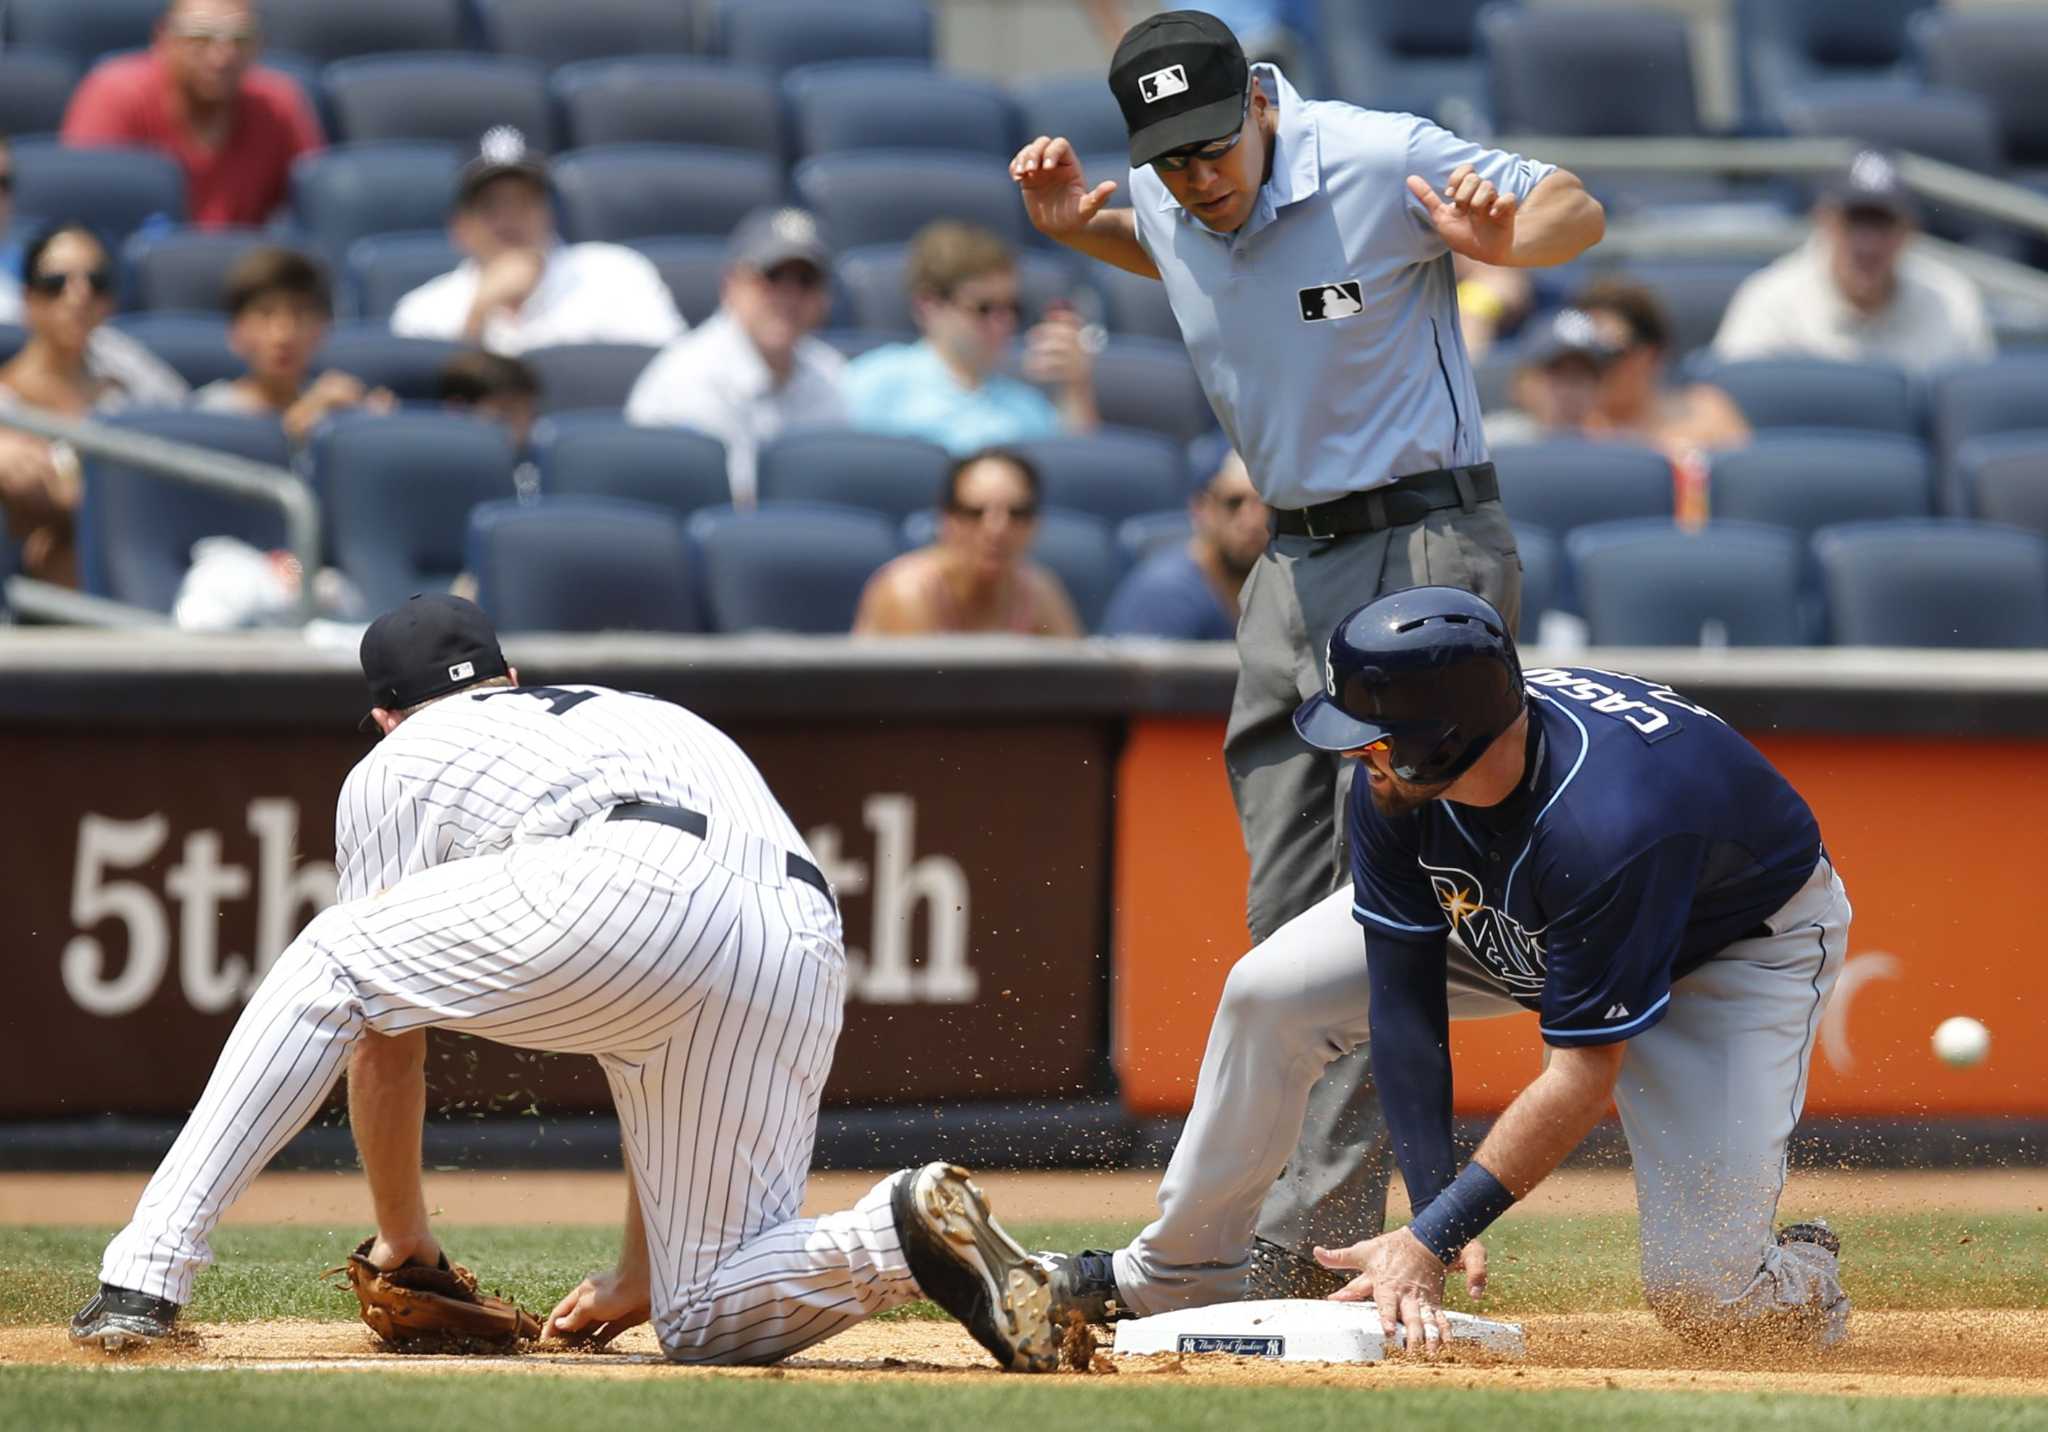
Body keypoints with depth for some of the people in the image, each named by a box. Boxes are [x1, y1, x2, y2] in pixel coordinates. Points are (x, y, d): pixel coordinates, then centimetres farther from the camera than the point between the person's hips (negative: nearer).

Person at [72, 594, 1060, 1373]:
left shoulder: (397, 767, 29)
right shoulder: (648, 718, 44)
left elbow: (385, 1042, 29)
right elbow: (655, 1052, 44)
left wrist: (402, 1236, 43)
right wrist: (637, 1273, 47)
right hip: (803, 963, 5)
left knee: (330, 965, 18)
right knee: (704, 1322, 13)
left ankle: (145, 1279, 7)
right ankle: (906, 1231, -15)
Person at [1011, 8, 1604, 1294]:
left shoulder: (1385, 165, -16)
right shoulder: (1166, 206, 2)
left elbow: (1578, 208, -6)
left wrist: (1502, 240, -28)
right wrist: (1075, 228, 7)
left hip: (1426, 548, -7)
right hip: (1292, 563, 7)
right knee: (1289, 926, 7)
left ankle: (1313, 1232, -17)